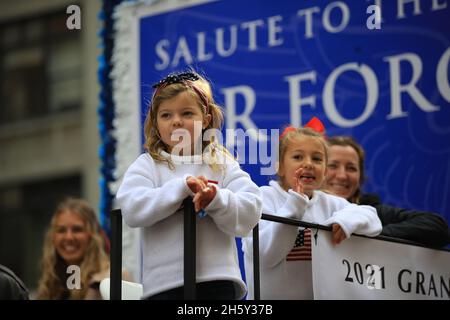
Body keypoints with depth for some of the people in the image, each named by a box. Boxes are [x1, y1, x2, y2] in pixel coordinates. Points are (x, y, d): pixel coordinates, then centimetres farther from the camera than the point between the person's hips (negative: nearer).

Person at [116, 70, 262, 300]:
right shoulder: (147, 165, 6)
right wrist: (182, 187, -17)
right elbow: (132, 209, -12)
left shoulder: (222, 164, 11)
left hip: (219, 279, 2)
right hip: (164, 282, -1)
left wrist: (215, 199, -20)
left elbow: (250, 210, -1)